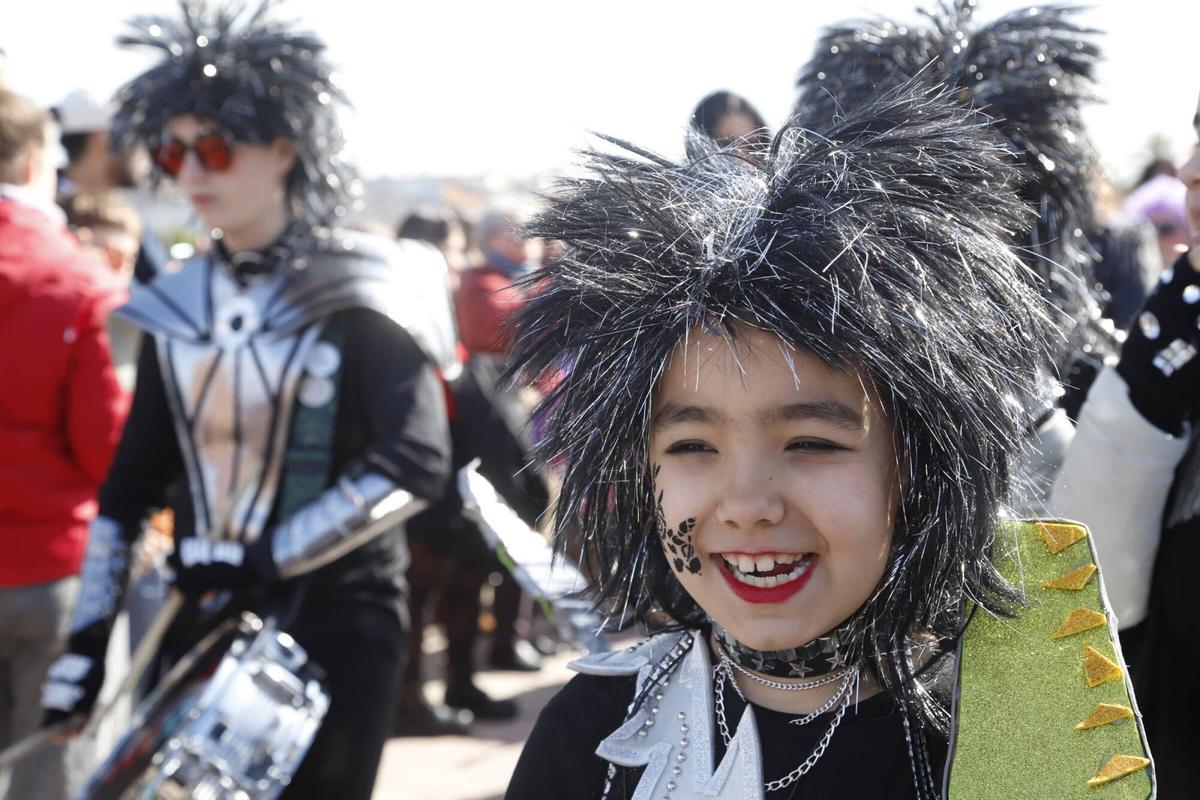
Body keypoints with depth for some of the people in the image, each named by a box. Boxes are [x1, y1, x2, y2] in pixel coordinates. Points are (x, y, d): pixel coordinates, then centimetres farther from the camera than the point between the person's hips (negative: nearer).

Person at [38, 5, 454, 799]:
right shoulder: (176, 304, 7)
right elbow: (131, 482, 10)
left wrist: (270, 557, -20)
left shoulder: (359, 290, -9)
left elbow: (417, 462, -18)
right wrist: (89, 630, 4)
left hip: (334, 623, -5)